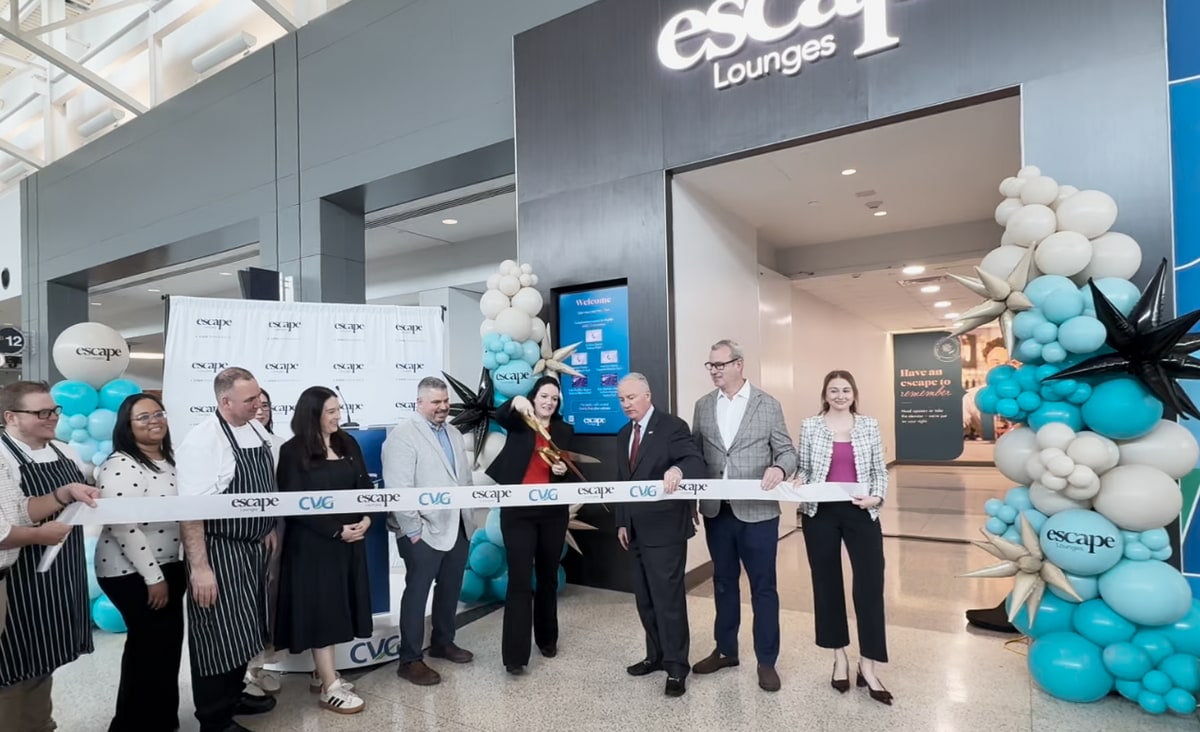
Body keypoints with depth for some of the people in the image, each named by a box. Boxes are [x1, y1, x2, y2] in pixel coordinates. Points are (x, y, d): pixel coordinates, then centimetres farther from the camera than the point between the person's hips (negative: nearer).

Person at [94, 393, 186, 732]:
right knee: (150, 646, 2)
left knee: (168, 644, 16)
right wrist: (153, 577, -19)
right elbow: (123, 527, -23)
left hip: (171, 567, 8)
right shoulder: (121, 466, -19)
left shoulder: (169, 460, 7)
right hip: (133, 575, -8)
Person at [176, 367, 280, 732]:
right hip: (218, 551, -8)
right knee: (218, 635, 5)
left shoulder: (257, 429, 4)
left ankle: (234, 695, 42)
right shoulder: (202, 441, -22)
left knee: (242, 628, 21)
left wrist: (269, 528, 17)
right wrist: (199, 567, -23)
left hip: (253, 547, 8)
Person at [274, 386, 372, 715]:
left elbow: (364, 486, 8)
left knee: (336, 608, 12)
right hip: (313, 543, -5)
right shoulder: (293, 451, -9)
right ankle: (330, 687, 11)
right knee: (320, 609, 2)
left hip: (351, 539, 5)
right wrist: (335, 530, -16)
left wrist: (366, 518, -9)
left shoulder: (349, 444, 5)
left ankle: (326, 673, 26)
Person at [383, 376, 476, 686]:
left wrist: (468, 516, 13)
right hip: (424, 531, -7)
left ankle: (443, 642, 37)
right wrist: (413, 529, -18)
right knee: (417, 592, 4)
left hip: (458, 527, 7)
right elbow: (398, 489, -18)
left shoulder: (454, 433, 13)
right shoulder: (403, 435, -12)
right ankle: (410, 660, 18)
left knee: (450, 589, 18)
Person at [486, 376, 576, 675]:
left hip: (553, 511, 3)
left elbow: (571, 472, 7)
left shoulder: (565, 430, 8)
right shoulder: (519, 423, 2)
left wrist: (563, 471, -15)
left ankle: (547, 638, 34)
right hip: (518, 511, -3)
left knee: (548, 577, 16)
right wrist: (517, 402, -41)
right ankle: (515, 654, 3)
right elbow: (499, 415, -21)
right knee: (520, 580, -4)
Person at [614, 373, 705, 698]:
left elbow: (696, 461, -23)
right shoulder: (624, 434, 13)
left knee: (668, 598, -2)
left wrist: (677, 470, -45)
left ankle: (676, 668, 12)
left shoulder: (672, 426, -10)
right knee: (645, 598, 16)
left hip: (665, 528, -7)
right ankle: (656, 655, 32)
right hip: (637, 530, 8)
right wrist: (621, 522, 12)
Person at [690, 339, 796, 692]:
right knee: (723, 583, 17)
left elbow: (787, 451, -4)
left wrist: (779, 469, -25)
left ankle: (766, 661, 25)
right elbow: (695, 452, 8)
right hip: (716, 511, 3)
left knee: (763, 587, 8)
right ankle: (725, 650, 35)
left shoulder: (767, 404, -4)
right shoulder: (703, 405, 6)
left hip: (757, 512, -3)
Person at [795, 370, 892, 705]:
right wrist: (798, 482, -15)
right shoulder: (810, 426, 2)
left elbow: (879, 470, 7)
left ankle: (868, 667, 11)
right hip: (820, 514, 0)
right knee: (827, 583, 8)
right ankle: (839, 658, 25)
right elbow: (803, 468, 6)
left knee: (870, 584, -3)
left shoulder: (869, 425, 5)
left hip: (861, 513, 1)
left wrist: (877, 497, -9)